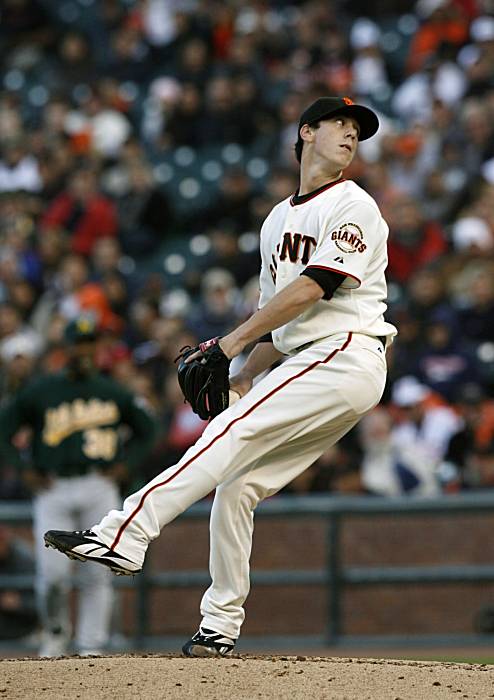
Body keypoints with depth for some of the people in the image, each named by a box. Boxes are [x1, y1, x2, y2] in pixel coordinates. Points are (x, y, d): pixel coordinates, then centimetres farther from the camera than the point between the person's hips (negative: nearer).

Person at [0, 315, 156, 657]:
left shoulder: (113, 393, 11)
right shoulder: (40, 391, 5)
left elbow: (146, 430, 24)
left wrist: (124, 464, 9)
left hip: (99, 489, 1)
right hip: (53, 490, -1)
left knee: (99, 571, -7)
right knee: (53, 571, -10)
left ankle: (91, 645, 0)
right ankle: (56, 632, 16)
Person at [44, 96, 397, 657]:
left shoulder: (353, 206, -2)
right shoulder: (277, 220, 23)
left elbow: (314, 286, -15)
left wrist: (236, 339, -16)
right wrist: (245, 377, 9)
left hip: (346, 355, -8)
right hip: (303, 364, 8)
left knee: (231, 433, -22)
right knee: (235, 484, 1)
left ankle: (123, 536, -32)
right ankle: (221, 627, 7)